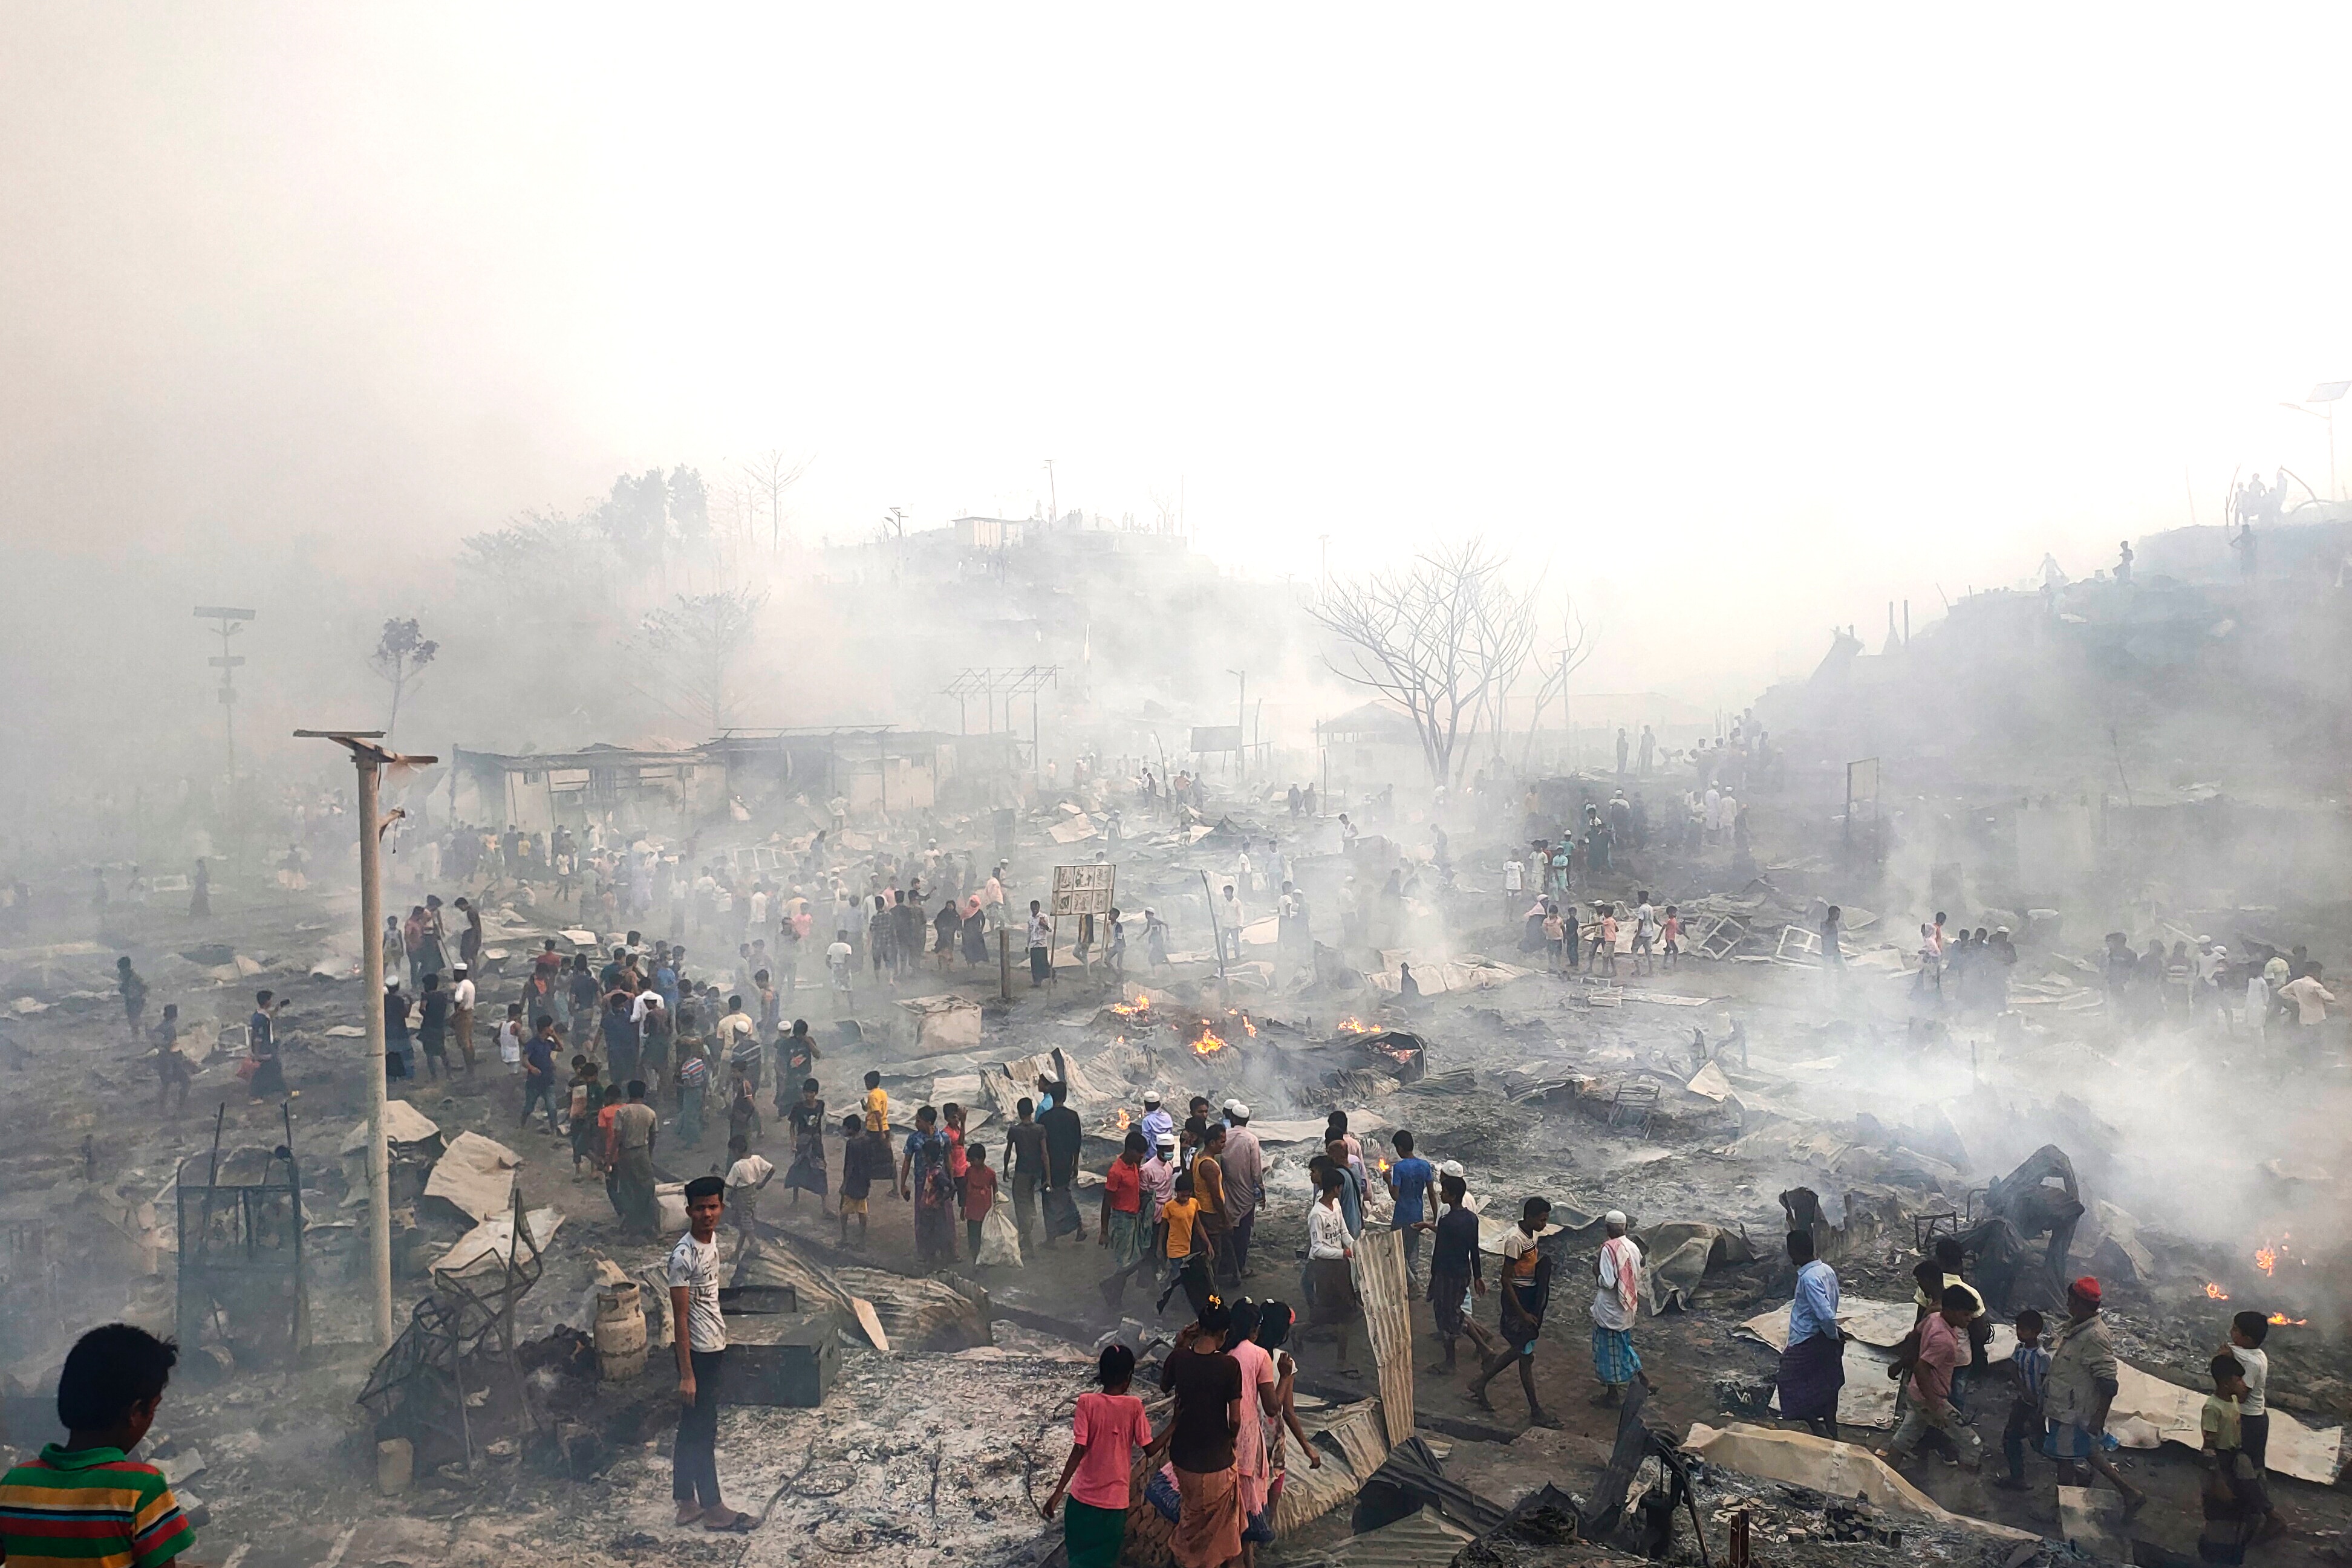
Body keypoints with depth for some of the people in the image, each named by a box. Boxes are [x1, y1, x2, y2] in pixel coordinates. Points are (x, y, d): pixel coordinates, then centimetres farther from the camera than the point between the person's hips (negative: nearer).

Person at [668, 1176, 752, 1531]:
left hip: (714, 1347, 8)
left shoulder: (712, 1238, 4)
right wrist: (687, 1374, -19)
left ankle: (685, 1502, 26)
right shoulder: (683, 1256, -22)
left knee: (691, 1431, 17)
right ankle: (713, 1508, 14)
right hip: (697, 1352, -8)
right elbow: (681, 1317, -20)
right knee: (702, 1433, 3)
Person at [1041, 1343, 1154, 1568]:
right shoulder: (1134, 1406, -12)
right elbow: (1149, 1448, -7)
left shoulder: (1087, 1402, -12)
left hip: (1084, 1494, 0)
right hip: (1115, 1497, 0)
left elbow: (1079, 1451, -16)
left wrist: (1058, 1492, -11)